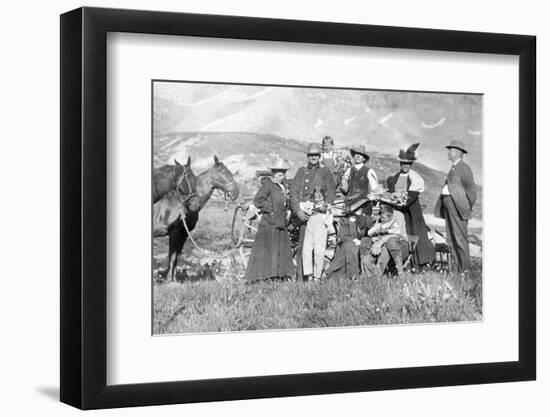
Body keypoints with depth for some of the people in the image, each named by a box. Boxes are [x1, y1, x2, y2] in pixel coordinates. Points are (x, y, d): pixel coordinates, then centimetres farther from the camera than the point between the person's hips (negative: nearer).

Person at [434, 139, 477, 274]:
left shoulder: (464, 168, -9)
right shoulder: (453, 168, 19)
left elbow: (471, 188, -11)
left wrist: (469, 206, -6)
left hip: (458, 206, -10)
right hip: (448, 203, 10)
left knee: (460, 237, -8)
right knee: (451, 239, 9)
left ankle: (465, 269, -4)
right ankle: (457, 267, 13)